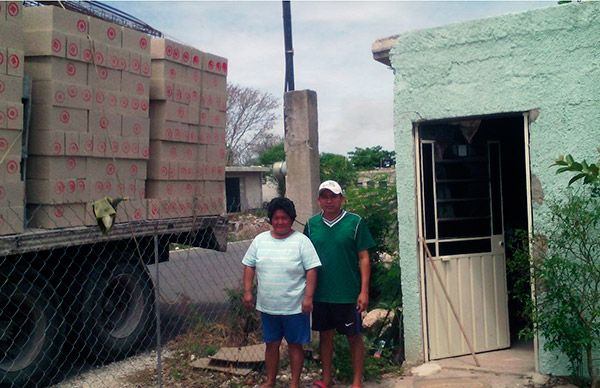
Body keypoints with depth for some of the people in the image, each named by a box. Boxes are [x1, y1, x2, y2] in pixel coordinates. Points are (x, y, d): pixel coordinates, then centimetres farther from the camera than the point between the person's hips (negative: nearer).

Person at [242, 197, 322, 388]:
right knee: (271, 344, 16)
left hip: (295, 306, -3)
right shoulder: (260, 240, 3)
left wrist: (308, 297, -16)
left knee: (295, 344, 8)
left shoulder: (301, 241, -9)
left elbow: (311, 270, -11)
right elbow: (249, 266, 8)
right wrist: (247, 292, 1)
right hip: (267, 306, 4)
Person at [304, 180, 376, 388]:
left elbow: (364, 258, -6)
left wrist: (364, 291, -10)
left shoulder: (355, 222, -7)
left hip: (347, 293, -3)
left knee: (354, 336, 8)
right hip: (320, 293, 3)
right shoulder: (312, 224, 3)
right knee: (325, 334, 15)